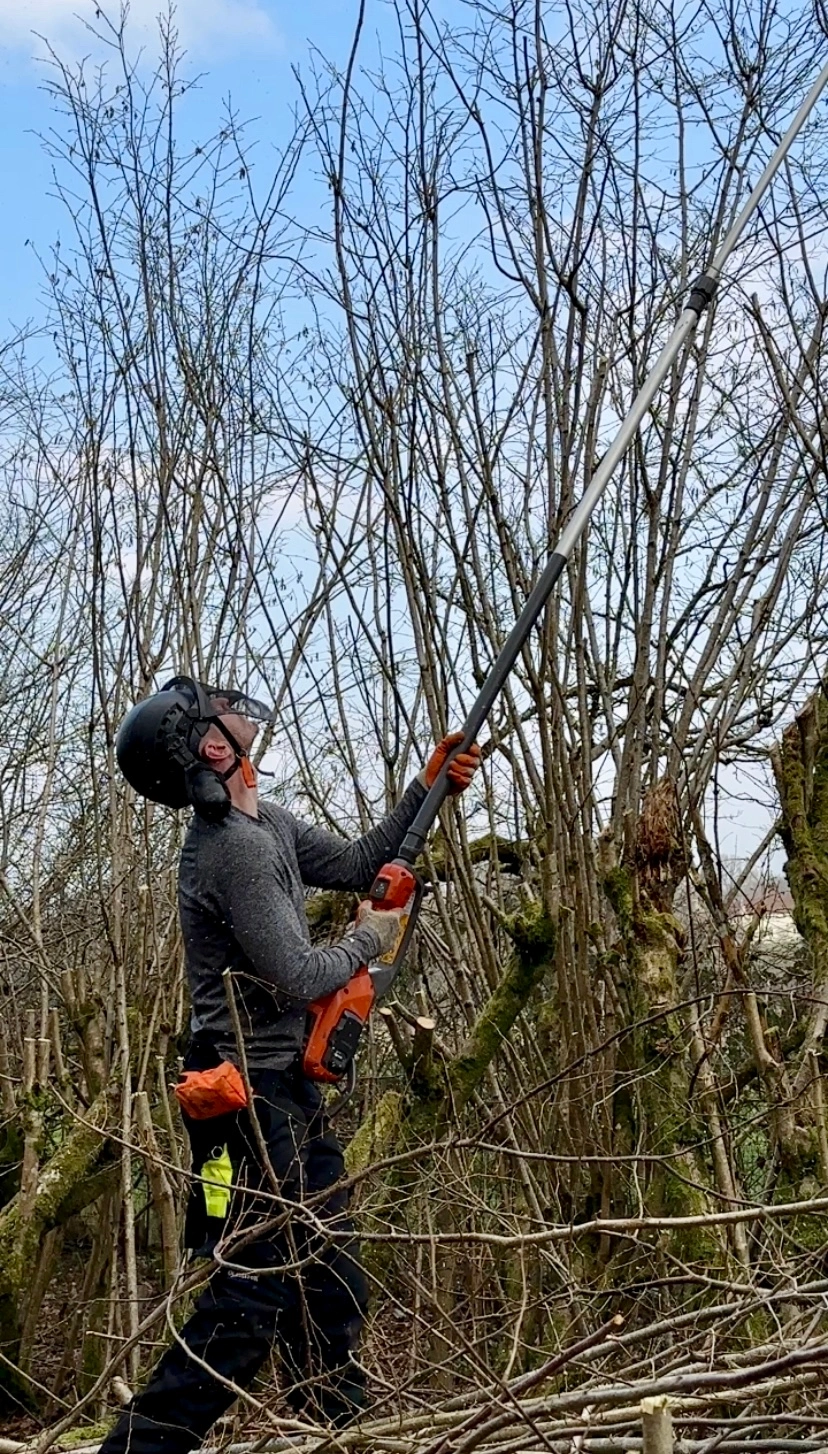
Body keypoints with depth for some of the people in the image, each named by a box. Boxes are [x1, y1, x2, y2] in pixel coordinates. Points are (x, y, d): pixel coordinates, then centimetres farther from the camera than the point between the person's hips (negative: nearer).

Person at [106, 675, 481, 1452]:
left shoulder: (267, 823, 8)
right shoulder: (234, 847, -22)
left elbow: (357, 864, 18)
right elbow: (297, 976, -22)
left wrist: (429, 785, 11)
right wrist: (369, 939, -4)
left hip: (290, 1090, 10)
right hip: (247, 1095, -10)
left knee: (331, 1293, 15)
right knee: (248, 1302, -7)